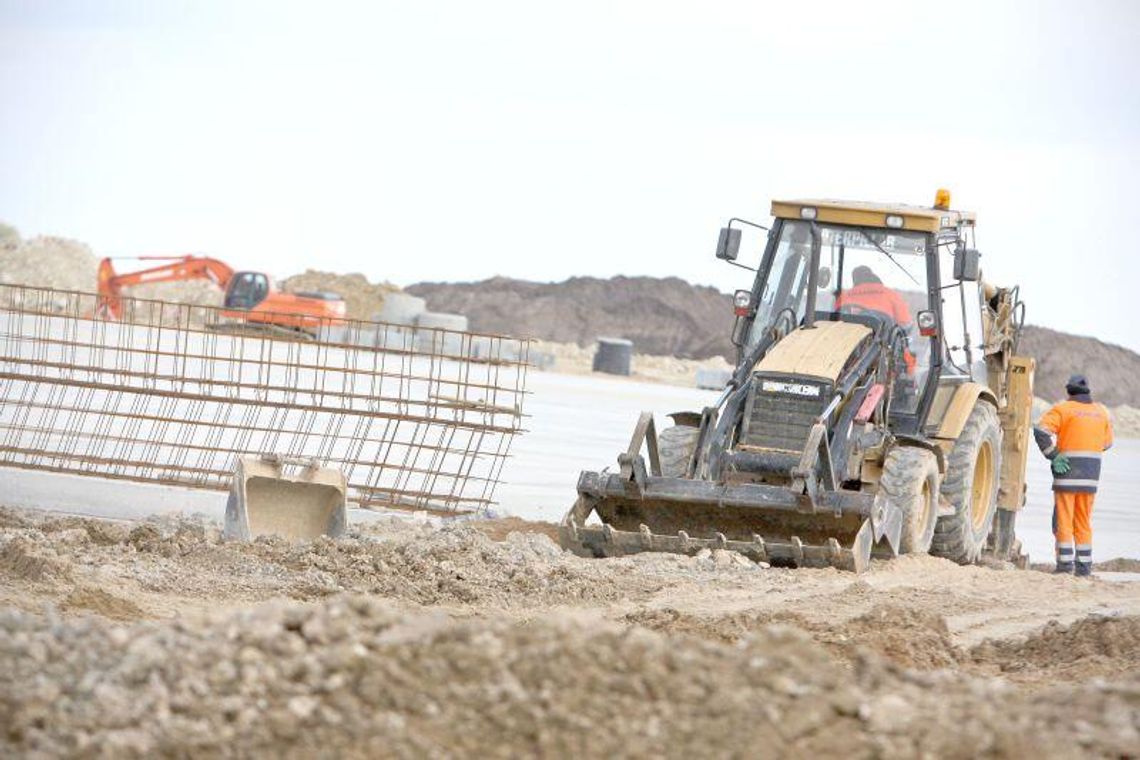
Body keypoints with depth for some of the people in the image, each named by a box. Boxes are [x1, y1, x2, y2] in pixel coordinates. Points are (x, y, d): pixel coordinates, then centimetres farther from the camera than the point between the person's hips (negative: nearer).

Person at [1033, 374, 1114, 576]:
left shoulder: (1063, 409, -5)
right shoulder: (1102, 412, 10)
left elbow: (1041, 430, -17)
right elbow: (1107, 443, 17)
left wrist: (1052, 455, -12)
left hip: (1067, 471, -4)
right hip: (1091, 476, 4)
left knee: (1063, 519, 0)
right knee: (1084, 521, 11)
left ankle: (1065, 562, -4)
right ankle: (1084, 564, 10)